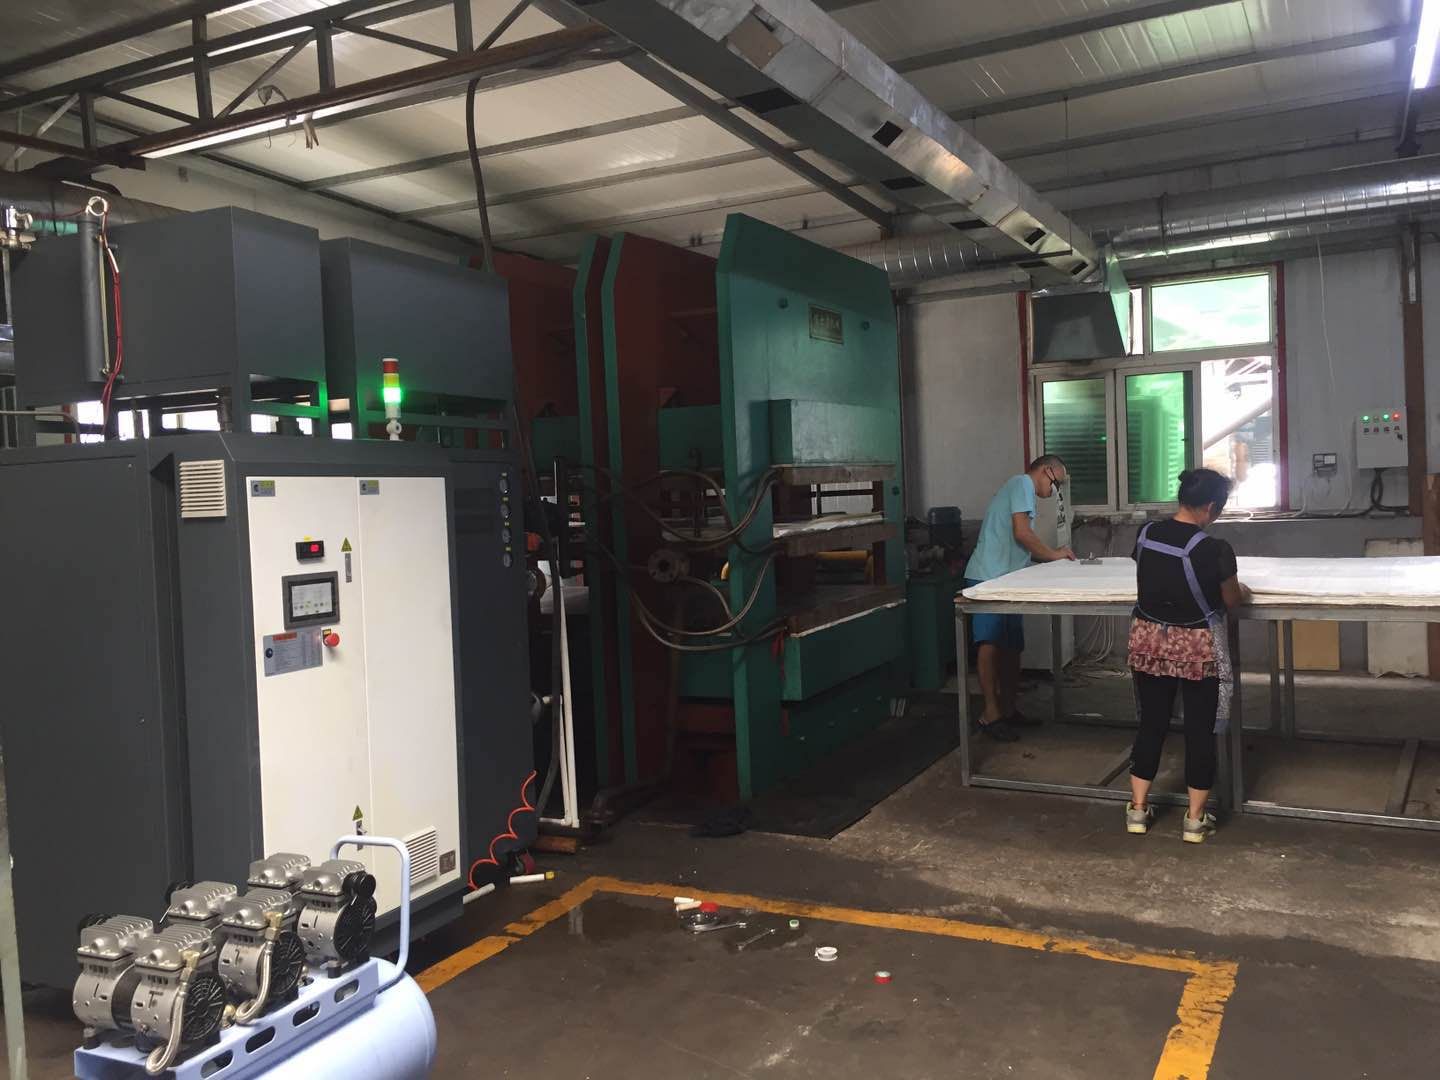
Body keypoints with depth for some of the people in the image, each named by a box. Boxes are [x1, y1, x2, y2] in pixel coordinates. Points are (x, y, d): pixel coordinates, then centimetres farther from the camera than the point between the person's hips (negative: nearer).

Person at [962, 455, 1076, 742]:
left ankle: (1008, 710, 18)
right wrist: (1052, 554, 0)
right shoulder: (1022, 483, -3)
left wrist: (1052, 553, 13)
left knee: (1012, 647, 10)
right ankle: (991, 715, -15)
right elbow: (1021, 533, -13)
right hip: (988, 578, -11)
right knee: (991, 643, -13)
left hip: (1004, 580, 11)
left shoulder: (1023, 490, 28)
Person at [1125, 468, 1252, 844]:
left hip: (1148, 641, 4)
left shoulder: (1145, 535, -5)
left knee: (1151, 724, 15)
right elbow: (1232, 600, -4)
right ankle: (1195, 819, 17)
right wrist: (1243, 592, 18)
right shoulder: (1214, 550, -19)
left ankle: (1137, 809, 21)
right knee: (1200, 730, 9)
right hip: (1197, 648, -4)